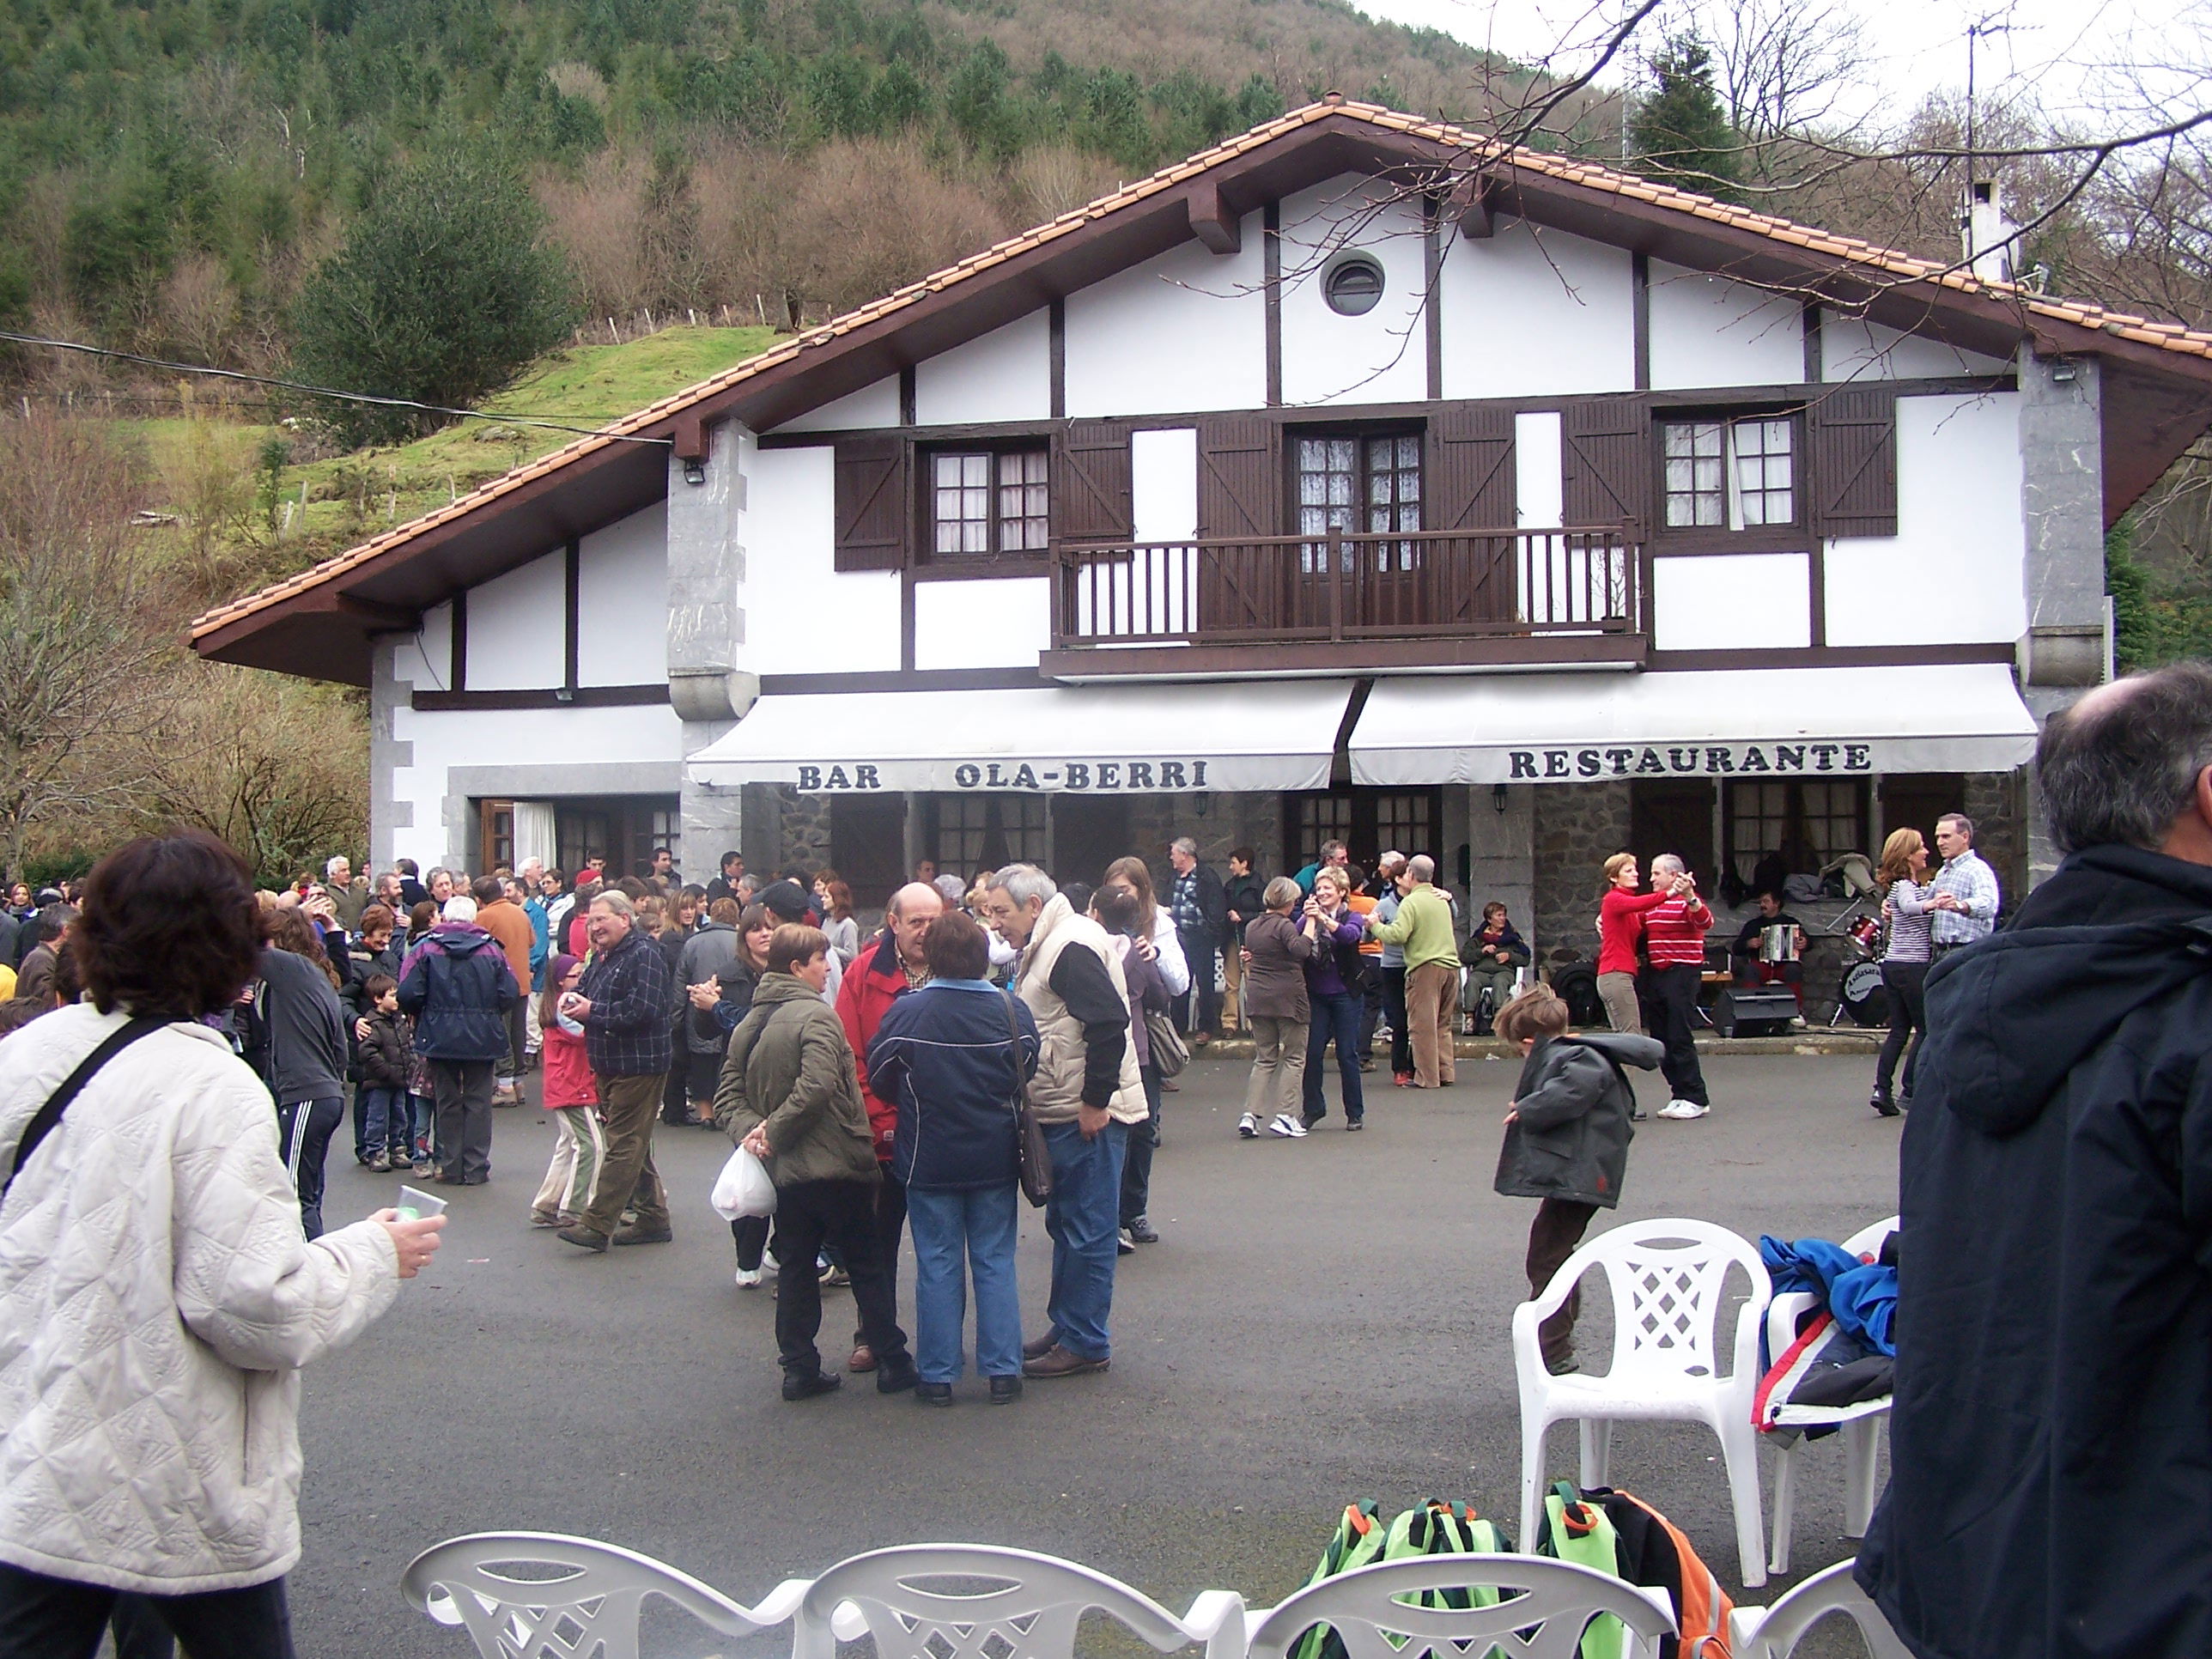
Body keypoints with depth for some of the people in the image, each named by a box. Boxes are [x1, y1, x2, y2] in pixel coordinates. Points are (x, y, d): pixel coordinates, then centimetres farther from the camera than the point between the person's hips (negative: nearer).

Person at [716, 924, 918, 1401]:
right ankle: (891, 1362, 11)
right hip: (836, 1165, -6)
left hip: (784, 1170, 6)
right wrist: (773, 1130, -18)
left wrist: (749, 1127, -8)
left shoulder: (747, 1024, 9)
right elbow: (817, 1085, -27)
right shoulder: (815, 1015, -15)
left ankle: (799, 1368, 14)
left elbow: (728, 1093, 6)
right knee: (867, 1268, 5)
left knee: (795, 1270, 13)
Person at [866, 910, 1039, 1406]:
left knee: (937, 1266, 7)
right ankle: (1003, 1372, 11)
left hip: (929, 1160, -1)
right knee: (995, 1262, 9)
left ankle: (937, 1375, 11)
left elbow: (880, 1077, -2)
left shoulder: (904, 1012, -13)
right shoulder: (1012, 1009, -8)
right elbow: (1029, 1075, 3)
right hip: (996, 1157, 2)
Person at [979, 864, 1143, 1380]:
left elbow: (1109, 1020, -25)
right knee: (1065, 1223, 17)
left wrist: (1095, 1101, -22)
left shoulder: (1071, 945, -17)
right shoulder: (1041, 947, 16)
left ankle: (1085, 1343, 4)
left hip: (1088, 1117, -11)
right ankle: (1066, 1326, 27)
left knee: (1086, 1230, -3)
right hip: (1060, 1115, 11)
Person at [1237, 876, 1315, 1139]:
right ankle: (1283, 1116, -3)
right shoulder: (1284, 925, -12)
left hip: (1258, 999, 7)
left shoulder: (1251, 927, 10)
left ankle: (1250, 1114, -1)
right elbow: (1302, 949, -27)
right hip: (1288, 999, -6)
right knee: (1294, 1058, 4)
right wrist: (1311, 921, -18)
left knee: (1264, 1058, 12)